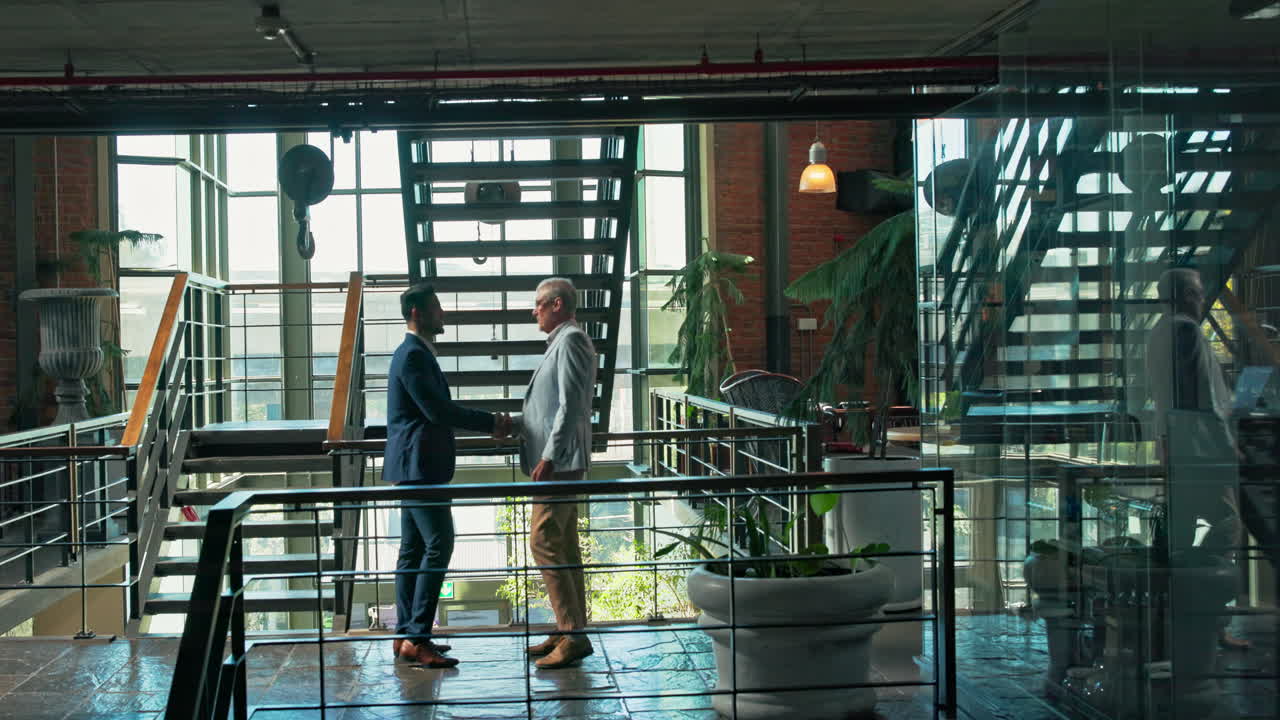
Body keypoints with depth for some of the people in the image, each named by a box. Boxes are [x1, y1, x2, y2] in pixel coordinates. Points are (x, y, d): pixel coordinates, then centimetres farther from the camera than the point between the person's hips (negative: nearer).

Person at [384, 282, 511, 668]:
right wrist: (491, 422, -14)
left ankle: (406, 636, 15)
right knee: (438, 546, -12)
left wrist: (487, 422, 17)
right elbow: (437, 410, -20)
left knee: (413, 549, 11)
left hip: (414, 466, 11)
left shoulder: (416, 353, 18)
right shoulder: (413, 355, -15)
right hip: (418, 465, -11)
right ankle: (417, 638, -11)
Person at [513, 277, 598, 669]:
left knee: (544, 543, -12)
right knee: (564, 546, 12)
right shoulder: (563, 342, 20)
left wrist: (549, 457, -23)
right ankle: (569, 631, 17)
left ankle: (573, 634, -11)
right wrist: (513, 424, 21)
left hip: (559, 461, -11)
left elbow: (570, 406, -20)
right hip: (560, 462, 11)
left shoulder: (570, 342, -12)